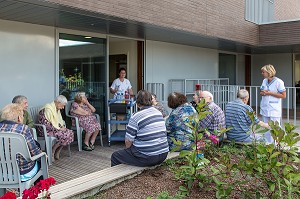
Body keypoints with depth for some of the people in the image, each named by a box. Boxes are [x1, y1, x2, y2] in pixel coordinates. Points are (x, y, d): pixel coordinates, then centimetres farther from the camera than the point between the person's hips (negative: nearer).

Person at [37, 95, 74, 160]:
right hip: (46, 130, -9)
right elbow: (46, 124, -25)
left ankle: (57, 152, -2)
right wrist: (58, 129, -21)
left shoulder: (57, 109, 10)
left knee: (70, 132, -9)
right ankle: (51, 152, -8)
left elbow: (60, 120, 23)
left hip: (55, 128, 9)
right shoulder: (48, 108, -20)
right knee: (64, 135, -27)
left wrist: (62, 126, 2)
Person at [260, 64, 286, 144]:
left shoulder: (278, 82, -11)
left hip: (274, 110, -7)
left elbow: (283, 95, -11)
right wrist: (263, 92, -6)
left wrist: (270, 93, -15)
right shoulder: (264, 81, 9)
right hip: (265, 108, 7)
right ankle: (268, 144, 22)